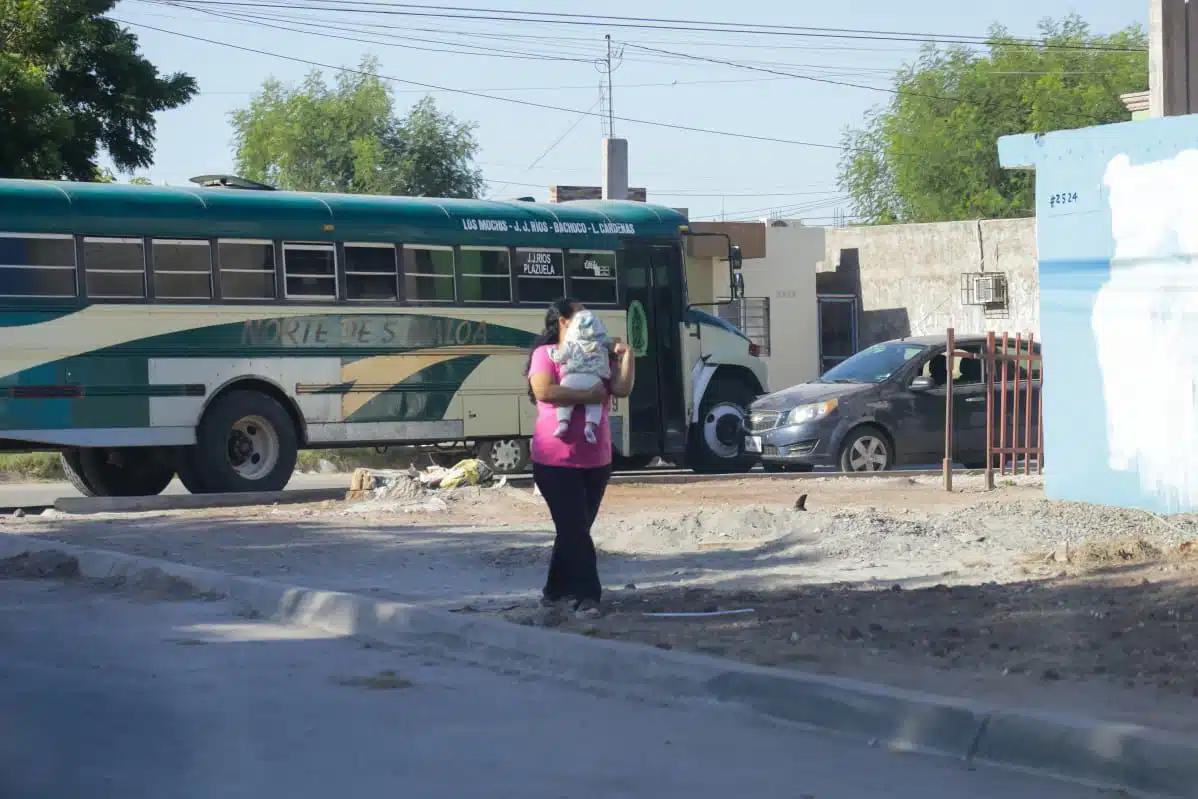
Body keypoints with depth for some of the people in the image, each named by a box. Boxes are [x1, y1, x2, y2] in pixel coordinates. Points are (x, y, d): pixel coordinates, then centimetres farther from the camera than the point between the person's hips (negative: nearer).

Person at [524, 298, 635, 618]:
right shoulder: (546, 354, -7)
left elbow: (622, 389, 1)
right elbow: (543, 391, -23)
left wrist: (626, 355, -8)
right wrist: (586, 395, -20)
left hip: (596, 460, 7)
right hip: (557, 462, -7)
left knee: (575, 529, 14)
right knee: (575, 530, -9)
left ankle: (556, 590, 26)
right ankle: (586, 596, -10)